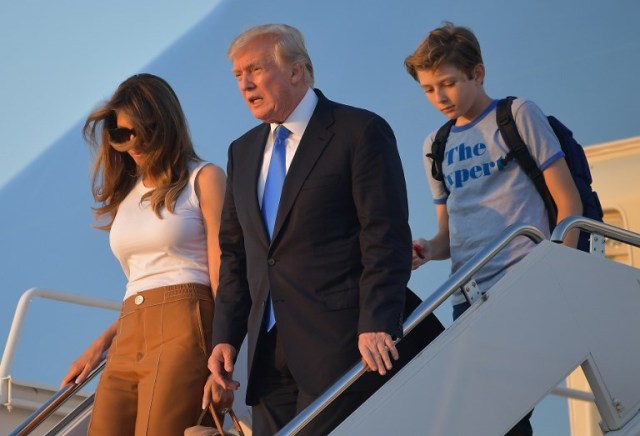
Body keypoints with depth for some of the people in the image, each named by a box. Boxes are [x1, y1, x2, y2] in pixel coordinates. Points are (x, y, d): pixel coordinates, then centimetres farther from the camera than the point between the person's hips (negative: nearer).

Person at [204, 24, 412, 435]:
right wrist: (226, 336, 9)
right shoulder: (243, 151, 18)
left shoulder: (361, 131, -3)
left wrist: (377, 326, -18)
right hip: (268, 350, 7)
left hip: (339, 344, -6)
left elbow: (387, 239, -10)